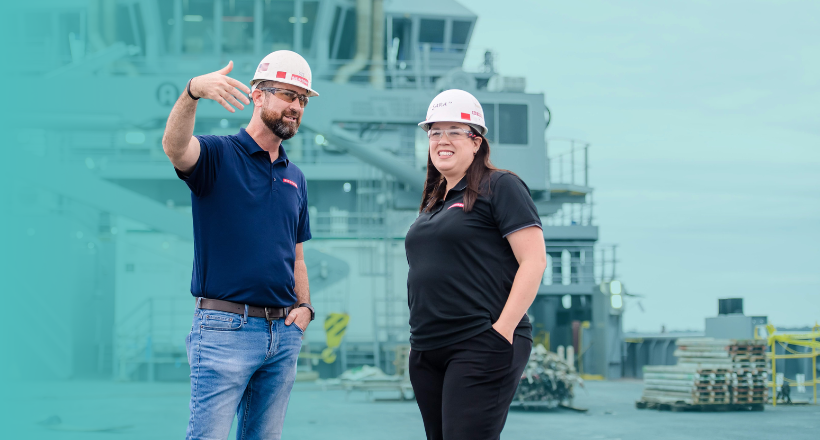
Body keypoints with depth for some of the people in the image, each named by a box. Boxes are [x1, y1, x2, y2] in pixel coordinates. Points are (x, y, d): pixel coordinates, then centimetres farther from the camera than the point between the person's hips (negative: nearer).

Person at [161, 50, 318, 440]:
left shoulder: (295, 178, 17)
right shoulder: (217, 155, -2)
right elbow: (174, 146, -26)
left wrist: (304, 306, 5)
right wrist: (193, 91, -45)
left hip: (284, 334, 6)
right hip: (224, 329, -6)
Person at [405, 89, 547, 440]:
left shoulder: (500, 187, -4)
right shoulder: (433, 200, 19)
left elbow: (534, 261, -11)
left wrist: (503, 330, -17)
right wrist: (419, 338, 17)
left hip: (481, 347, -8)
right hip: (427, 352, 8)